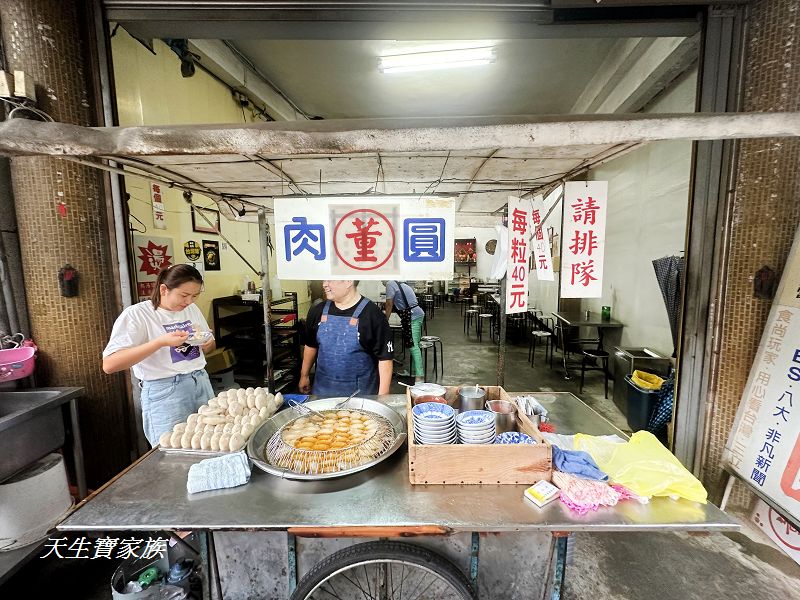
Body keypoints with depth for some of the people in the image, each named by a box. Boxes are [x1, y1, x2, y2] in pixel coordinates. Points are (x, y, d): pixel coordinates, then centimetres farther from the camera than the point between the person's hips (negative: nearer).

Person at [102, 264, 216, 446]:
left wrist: (206, 344, -4)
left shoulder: (192, 309, 8)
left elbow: (210, 346, 20)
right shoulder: (136, 314, -9)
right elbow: (109, 365, -17)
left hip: (202, 383, 5)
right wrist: (161, 342, -26)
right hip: (165, 393, -5)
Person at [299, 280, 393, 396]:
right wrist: (304, 375, 21)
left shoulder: (373, 314, -16)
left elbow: (384, 357, -14)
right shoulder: (317, 311, -1)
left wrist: (383, 395, -14)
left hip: (360, 392, -4)